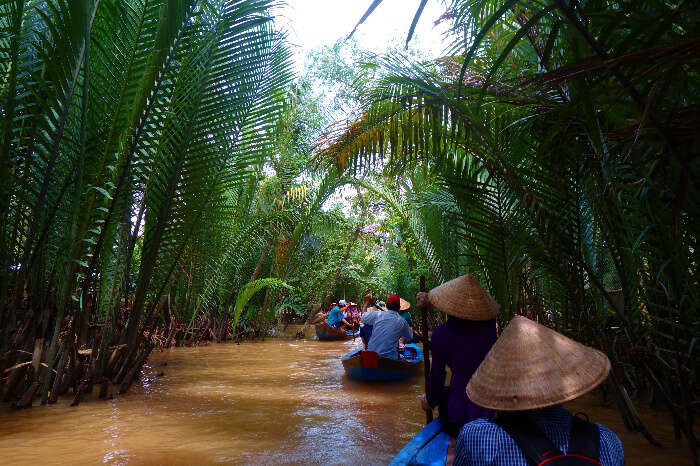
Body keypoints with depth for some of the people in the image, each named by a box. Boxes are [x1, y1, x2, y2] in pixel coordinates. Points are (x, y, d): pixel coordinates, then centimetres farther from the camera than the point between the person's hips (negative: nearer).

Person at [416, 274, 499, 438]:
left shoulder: (441, 334, -13)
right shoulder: (489, 324, -3)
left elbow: (436, 376, -2)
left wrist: (429, 400, 17)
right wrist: (430, 299, 25)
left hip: (461, 415, -3)